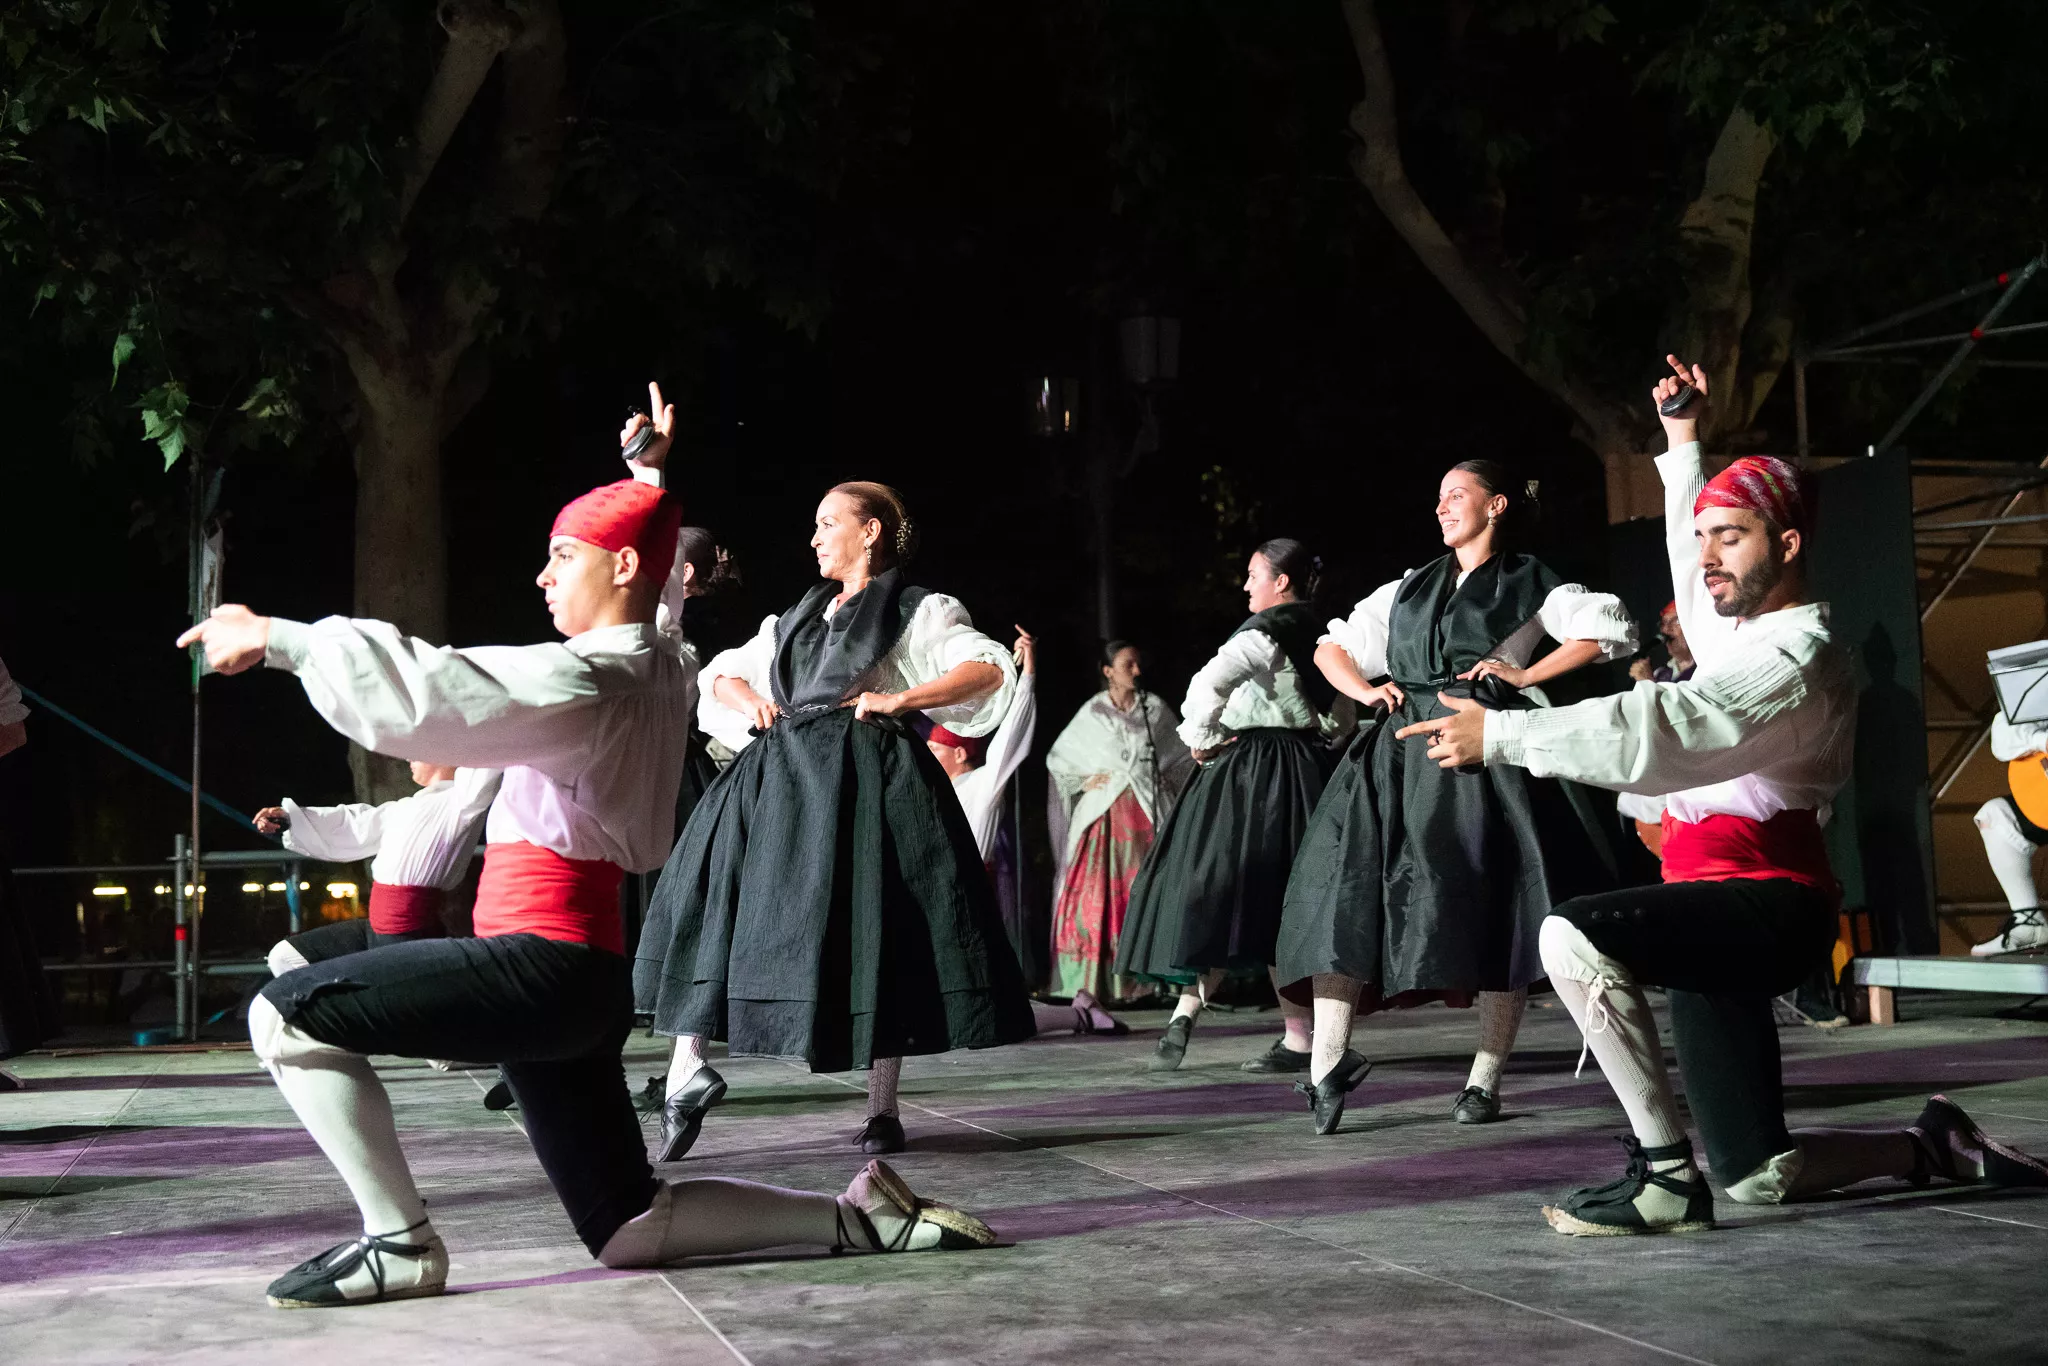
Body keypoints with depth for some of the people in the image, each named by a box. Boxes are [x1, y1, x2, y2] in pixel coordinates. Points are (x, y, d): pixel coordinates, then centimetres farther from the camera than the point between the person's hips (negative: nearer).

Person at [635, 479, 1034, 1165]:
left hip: (864, 774, -5)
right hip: (781, 773, 6)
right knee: (708, 891, -10)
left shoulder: (918, 611, 7)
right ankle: (686, 1072, -12)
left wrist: (898, 700, -13)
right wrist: (749, 700, 9)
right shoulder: (799, 617, 24)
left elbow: (991, 669, -7)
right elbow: (722, 674, 31)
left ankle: (883, 1107, 7)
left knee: (871, 937, -4)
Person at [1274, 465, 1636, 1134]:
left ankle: (1486, 1078, 5)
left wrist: (1527, 675, -5)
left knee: (1490, 913, -5)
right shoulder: (1409, 589, 23)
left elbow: (1609, 628, -2)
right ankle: (1328, 1059, -16)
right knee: (1347, 892, -12)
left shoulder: (1529, 584, 10)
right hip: (1404, 754, 4)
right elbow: (1330, 648, 27)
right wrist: (1365, 691, 8)